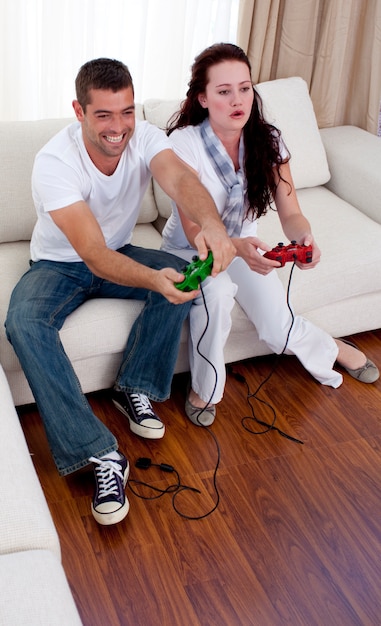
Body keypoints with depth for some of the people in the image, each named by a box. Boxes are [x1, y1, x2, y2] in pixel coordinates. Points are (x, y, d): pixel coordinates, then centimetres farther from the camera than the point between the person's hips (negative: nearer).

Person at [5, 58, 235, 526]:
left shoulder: (144, 138, -16)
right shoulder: (54, 162, -29)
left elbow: (180, 179, -38)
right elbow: (94, 255, -37)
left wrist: (212, 224, -62)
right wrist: (152, 279, -57)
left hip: (119, 254, 4)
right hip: (59, 265, -3)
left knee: (181, 274, -25)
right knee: (23, 323, -33)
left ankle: (135, 389, -7)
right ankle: (101, 455, -33)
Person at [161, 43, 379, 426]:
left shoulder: (267, 141, -13)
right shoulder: (184, 143, -25)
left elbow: (290, 213, -12)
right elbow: (195, 232, -28)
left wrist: (304, 237, -37)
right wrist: (238, 247, -50)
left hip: (244, 244, 3)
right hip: (189, 251, -3)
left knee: (279, 332, -14)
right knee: (217, 290, -37)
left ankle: (330, 349, 25)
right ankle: (202, 390, -12)